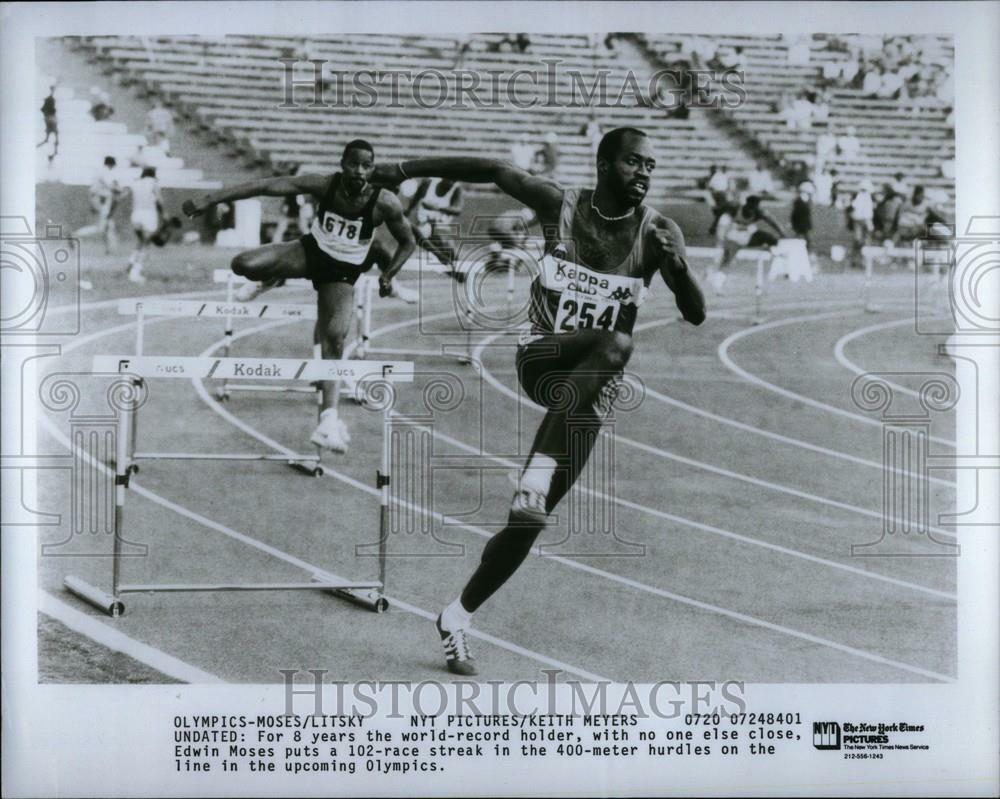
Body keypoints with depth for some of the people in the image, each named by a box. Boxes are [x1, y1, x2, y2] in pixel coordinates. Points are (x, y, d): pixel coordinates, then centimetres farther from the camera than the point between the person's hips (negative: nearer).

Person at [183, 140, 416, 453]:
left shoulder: (385, 203, -22)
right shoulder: (325, 185, -21)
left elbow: (408, 242, -4)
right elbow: (264, 186, -25)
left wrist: (389, 274, -19)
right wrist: (210, 199, -30)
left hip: (342, 273, -1)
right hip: (311, 251, 1)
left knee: (334, 338, -18)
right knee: (245, 265, -22)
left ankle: (328, 419, -10)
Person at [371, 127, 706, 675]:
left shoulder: (658, 233, -3)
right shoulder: (560, 204, -4)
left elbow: (696, 316, -7)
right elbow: (493, 171, 5)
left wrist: (679, 268, -27)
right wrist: (405, 170, 6)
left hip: (593, 391, 2)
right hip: (542, 358, -2)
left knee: (531, 517, -2)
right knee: (617, 343, -35)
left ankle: (458, 618, 16)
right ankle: (538, 469, -38)